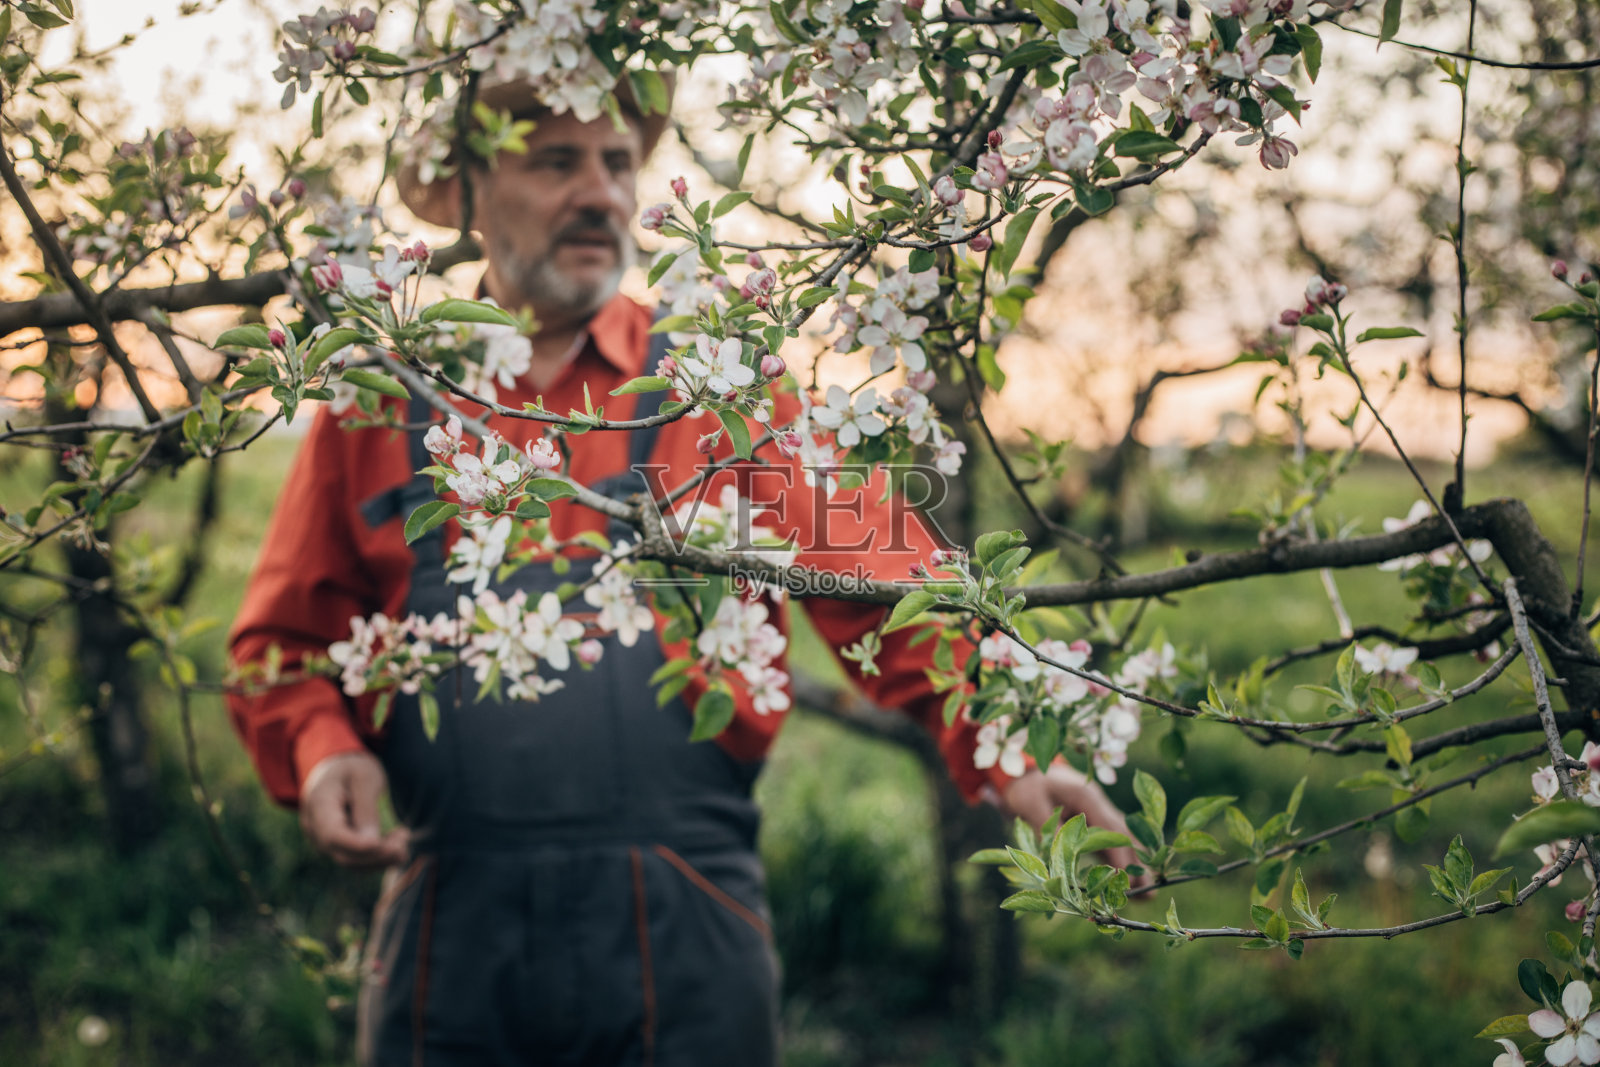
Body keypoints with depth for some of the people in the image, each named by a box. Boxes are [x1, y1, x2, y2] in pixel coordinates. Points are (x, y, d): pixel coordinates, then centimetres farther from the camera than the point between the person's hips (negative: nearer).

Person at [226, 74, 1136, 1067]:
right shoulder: (378, 406, 8)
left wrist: (1005, 748, -19)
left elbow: (889, 592, -5)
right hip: (452, 938, 2)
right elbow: (283, 647, 14)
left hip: (679, 946, -1)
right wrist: (321, 751, -5)